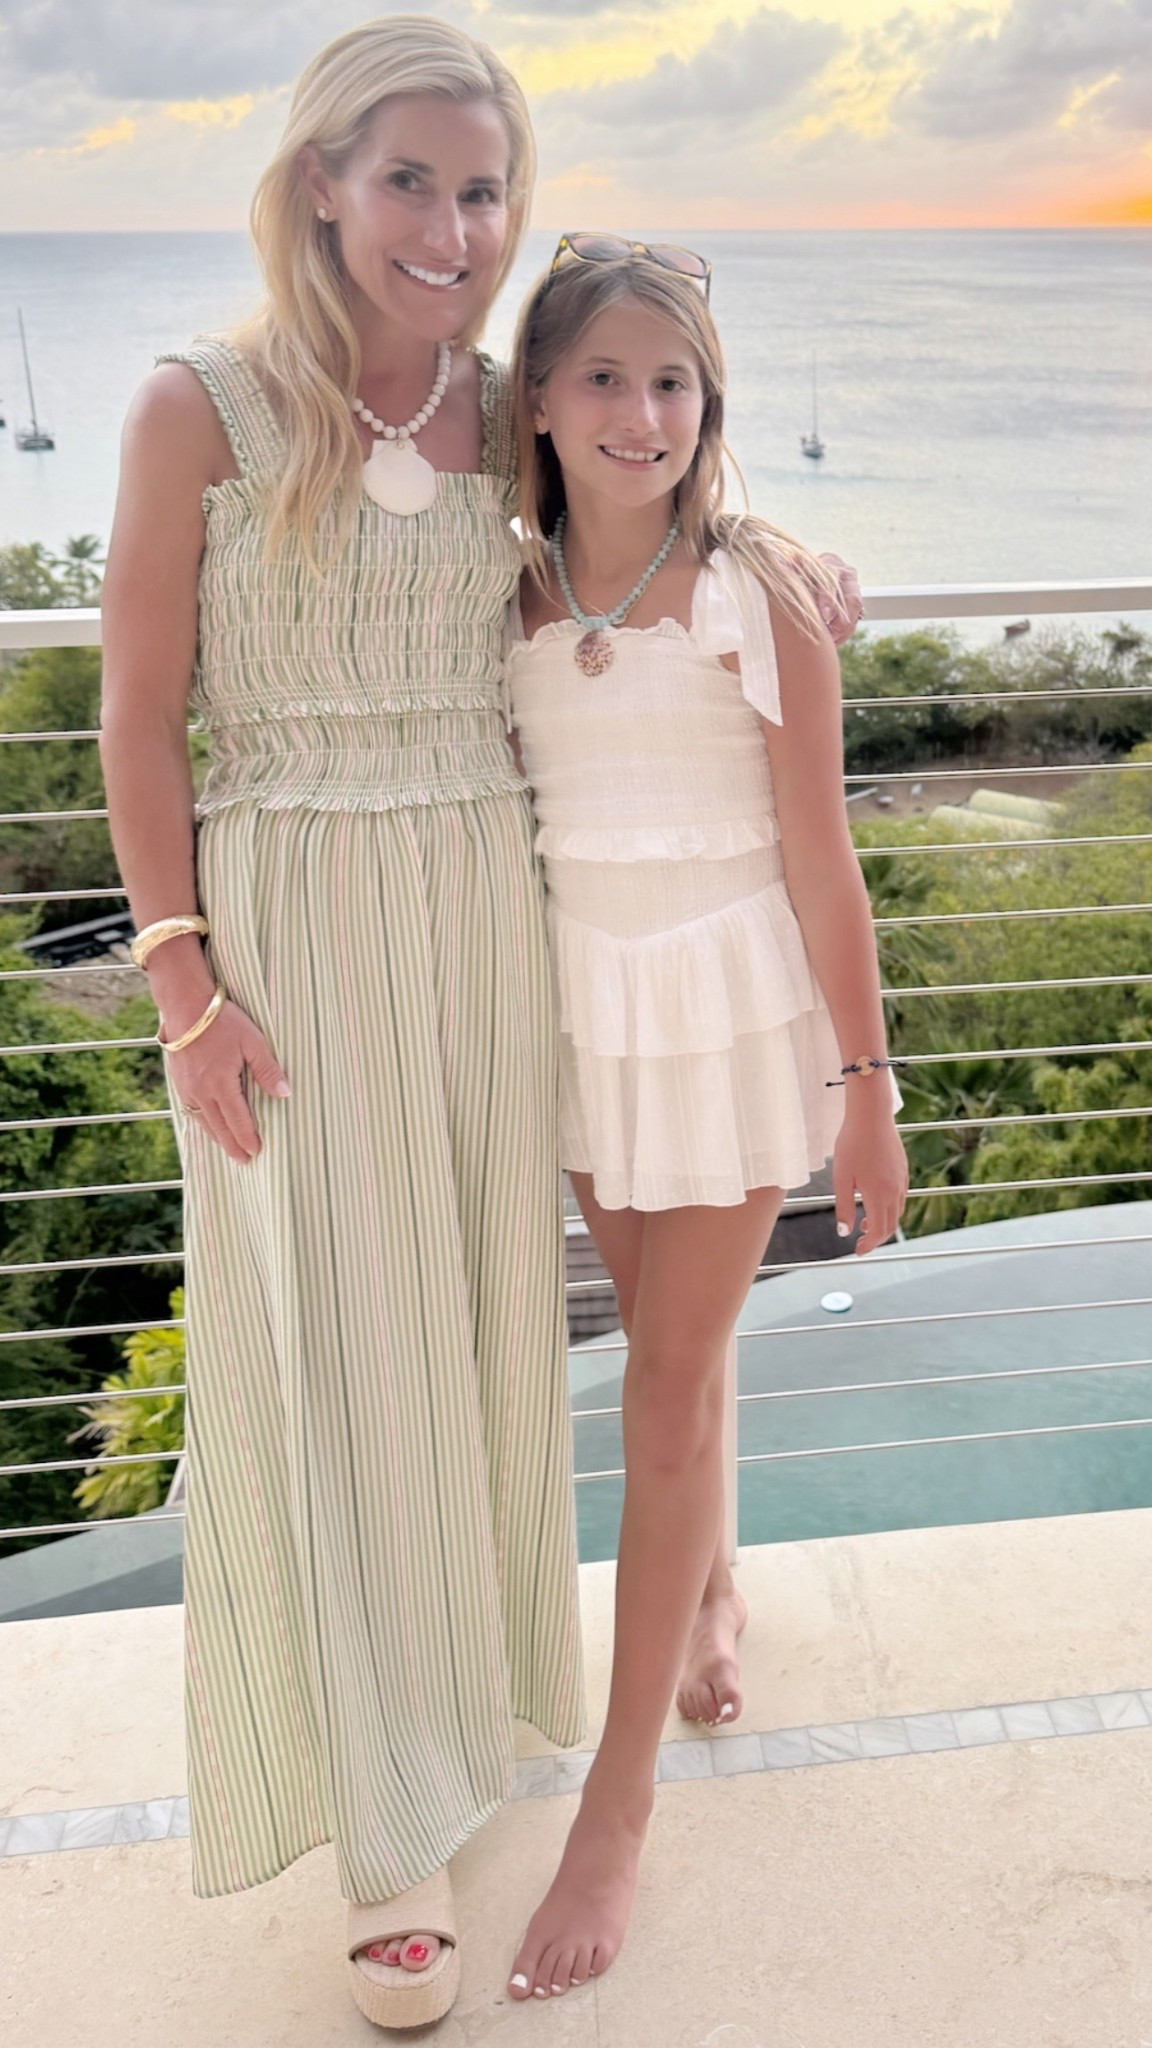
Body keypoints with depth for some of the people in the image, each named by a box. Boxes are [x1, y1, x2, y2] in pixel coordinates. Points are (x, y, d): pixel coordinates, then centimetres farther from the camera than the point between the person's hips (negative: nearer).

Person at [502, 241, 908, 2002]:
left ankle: (617, 1810, 12)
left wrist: (867, 1089, -8)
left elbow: (820, 858, -10)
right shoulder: (514, 594, 1)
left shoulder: (758, 589, -11)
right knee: (669, 1340, 20)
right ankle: (711, 1583, 50)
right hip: (576, 999, 4)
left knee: (670, 1391, 1)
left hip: (729, 1005, -4)